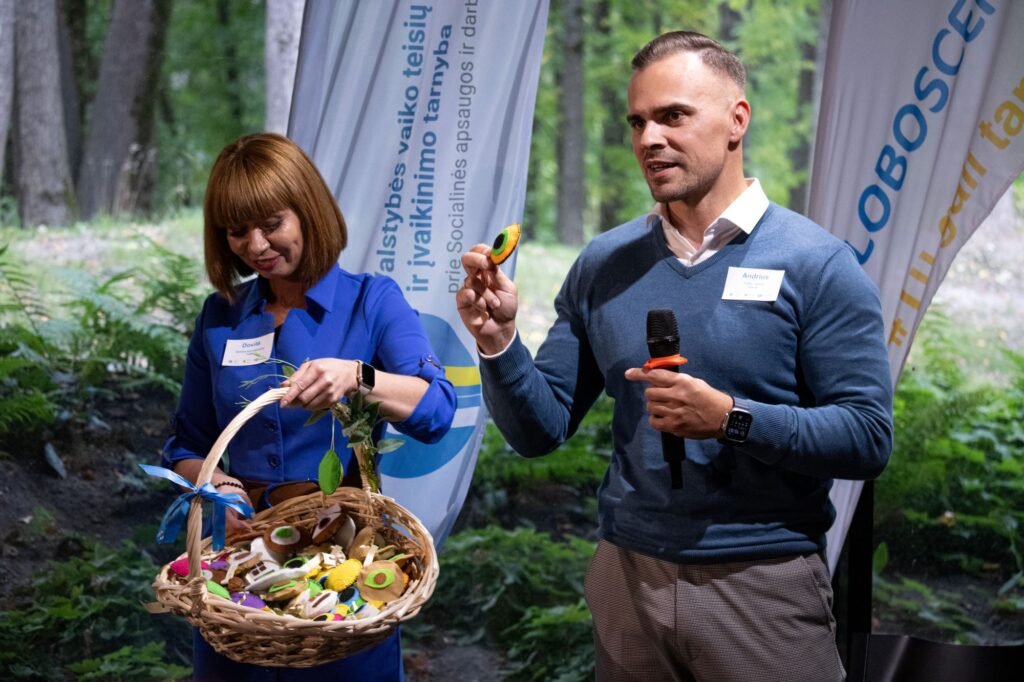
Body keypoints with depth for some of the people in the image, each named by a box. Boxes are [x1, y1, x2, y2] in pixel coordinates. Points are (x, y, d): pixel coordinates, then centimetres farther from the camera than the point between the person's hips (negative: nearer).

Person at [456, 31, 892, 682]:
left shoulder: (816, 263, -8)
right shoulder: (603, 265, 3)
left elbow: (867, 438, -12)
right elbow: (540, 430, 4)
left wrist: (732, 419, -24)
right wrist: (499, 340, -14)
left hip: (763, 584, -3)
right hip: (626, 575, 4)